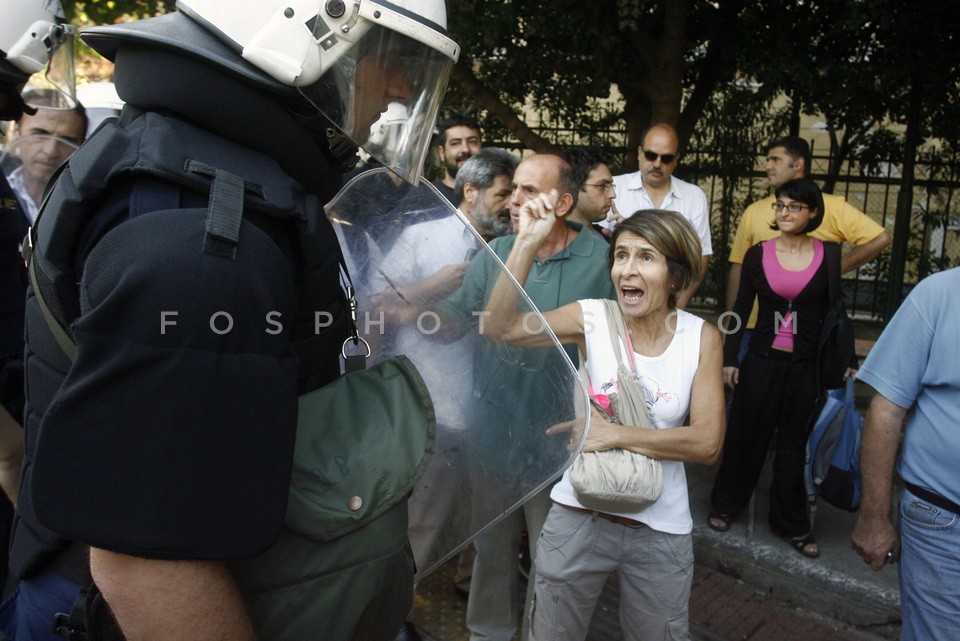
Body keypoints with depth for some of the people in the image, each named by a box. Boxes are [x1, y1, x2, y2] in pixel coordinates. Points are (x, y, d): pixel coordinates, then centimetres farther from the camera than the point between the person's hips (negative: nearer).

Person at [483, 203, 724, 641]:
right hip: (578, 516, 0)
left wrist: (614, 435, -21)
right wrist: (527, 242, -31)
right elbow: (500, 327, -23)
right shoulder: (593, 318, -10)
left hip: (660, 529, 1)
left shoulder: (701, 338, -8)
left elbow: (707, 443, -14)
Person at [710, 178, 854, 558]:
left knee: (795, 443, 10)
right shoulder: (758, 254, 0)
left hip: (808, 365, 0)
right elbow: (741, 310, 4)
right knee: (746, 436, 10)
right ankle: (726, 504, 30)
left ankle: (791, 524, 27)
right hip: (762, 360, 0)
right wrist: (729, 359, 2)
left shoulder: (829, 254, -1)